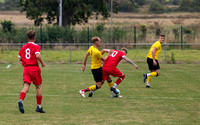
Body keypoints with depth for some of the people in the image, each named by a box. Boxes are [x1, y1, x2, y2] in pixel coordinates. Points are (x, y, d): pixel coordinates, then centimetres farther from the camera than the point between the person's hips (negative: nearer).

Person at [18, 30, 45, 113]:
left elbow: (20, 58, 14)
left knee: (26, 87, -7)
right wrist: (42, 63, -6)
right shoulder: (36, 46, -4)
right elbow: (38, 55, -21)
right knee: (38, 87, 11)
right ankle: (38, 106, 13)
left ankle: (21, 100, -35)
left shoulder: (23, 47, 12)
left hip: (26, 68, 4)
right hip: (34, 68, -4)